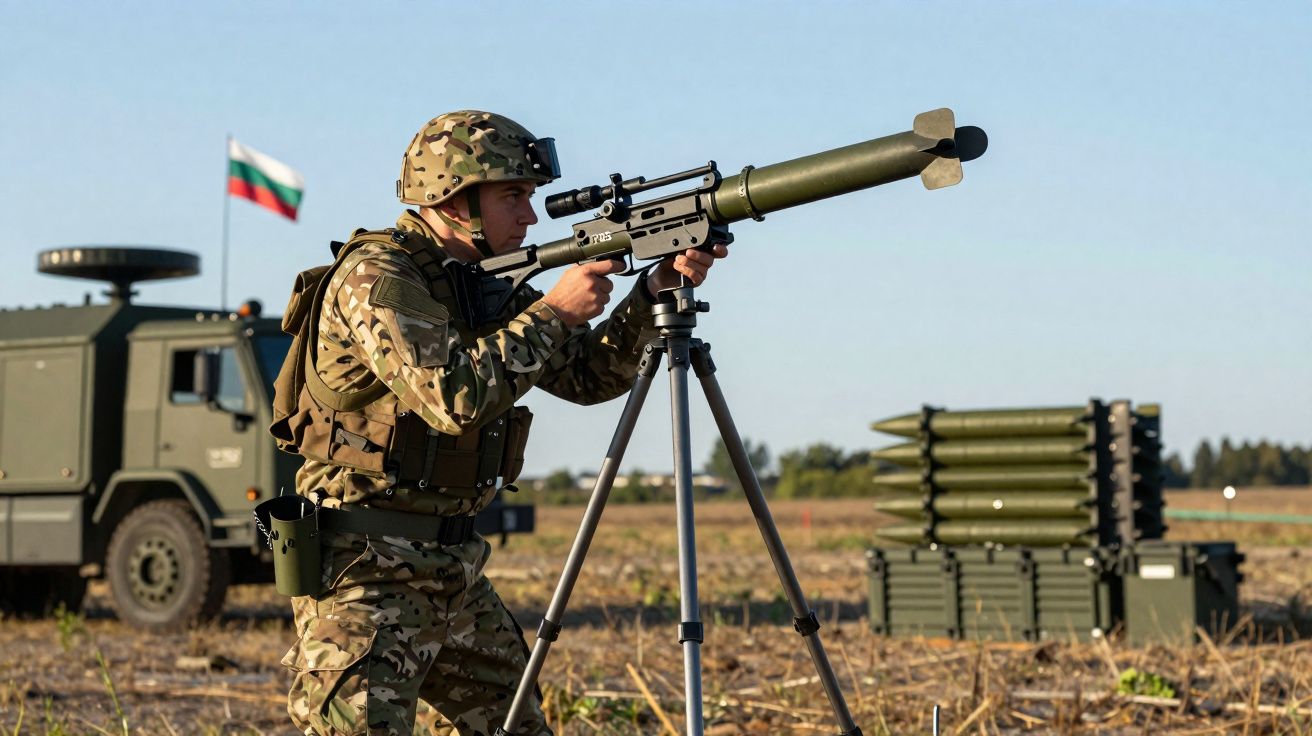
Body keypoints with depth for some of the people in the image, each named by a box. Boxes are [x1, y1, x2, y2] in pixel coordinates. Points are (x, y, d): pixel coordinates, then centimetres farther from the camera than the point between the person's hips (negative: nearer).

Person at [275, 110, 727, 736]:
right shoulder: (376, 274, -15)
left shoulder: (482, 284, 12)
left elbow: (588, 375, 14)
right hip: (366, 572, -9)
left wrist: (656, 291, 1)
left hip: (453, 568, 9)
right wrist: (552, 311, -18)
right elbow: (452, 397, -28)